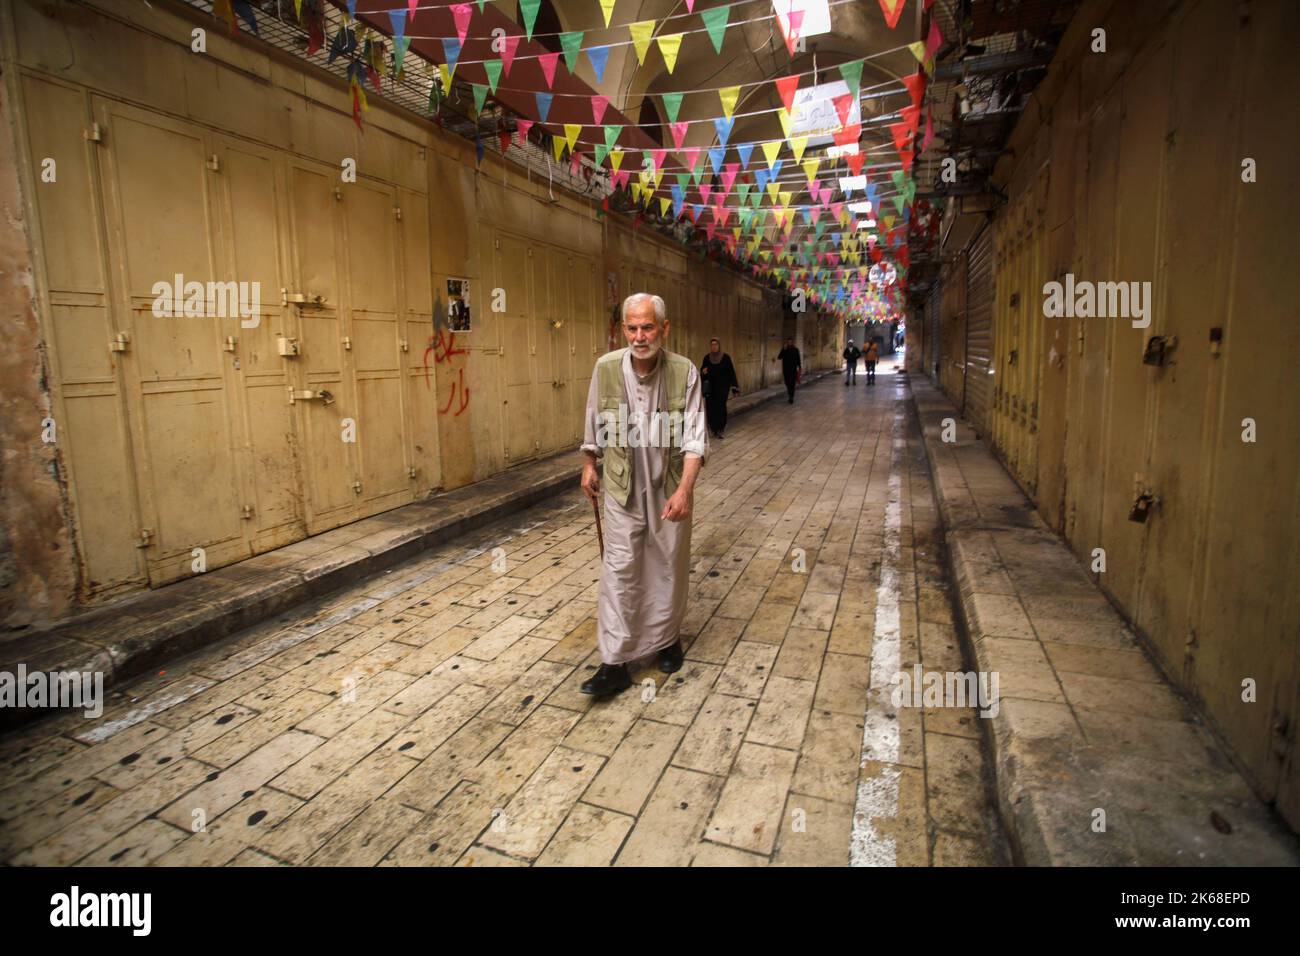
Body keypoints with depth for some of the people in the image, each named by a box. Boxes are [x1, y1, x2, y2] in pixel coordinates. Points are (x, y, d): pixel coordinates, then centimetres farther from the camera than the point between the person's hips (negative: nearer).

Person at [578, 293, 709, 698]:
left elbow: (695, 437, -14)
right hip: (623, 487, 1)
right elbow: (594, 425, 8)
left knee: (670, 567, 12)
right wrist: (588, 466, 15)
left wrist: (684, 489, -24)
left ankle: (667, 638, 36)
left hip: (669, 488, 0)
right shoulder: (606, 367, -7)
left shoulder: (685, 371, -13)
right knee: (619, 570, 0)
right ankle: (614, 664, 8)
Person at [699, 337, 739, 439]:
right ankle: (712, 428, 13)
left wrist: (735, 387, -7)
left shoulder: (726, 357, -4)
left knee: (721, 407, -9)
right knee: (710, 407, -1)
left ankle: (721, 430, -2)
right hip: (710, 387, 2)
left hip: (723, 387, -2)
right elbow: (702, 371, 11)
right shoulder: (707, 357, 3)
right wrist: (703, 372, -15)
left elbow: (731, 372, -3)